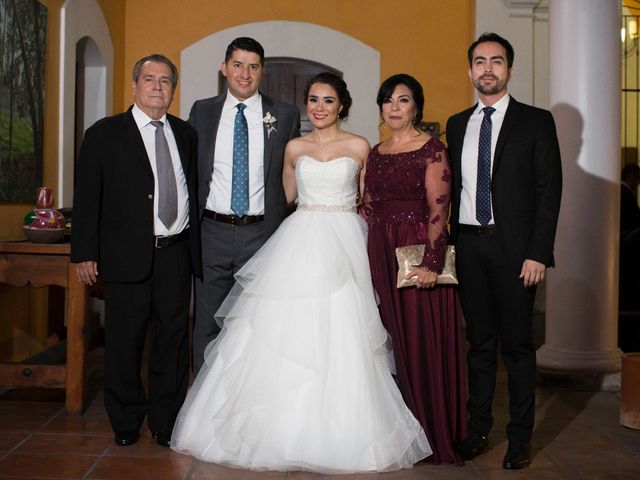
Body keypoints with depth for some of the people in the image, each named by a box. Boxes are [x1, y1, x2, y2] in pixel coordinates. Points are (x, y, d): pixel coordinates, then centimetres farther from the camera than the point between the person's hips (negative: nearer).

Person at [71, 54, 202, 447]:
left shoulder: (186, 134, 12)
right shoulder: (104, 134, 2)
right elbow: (87, 197, -1)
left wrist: (196, 245, 9)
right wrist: (84, 253, -6)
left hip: (177, 254, 3)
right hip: (128, 255, -3)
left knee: (174, 338, 7)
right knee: (125, 341, 5)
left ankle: (167, 422, 20)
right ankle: (126, 422, 22)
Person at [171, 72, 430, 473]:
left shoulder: (359, 147, 4)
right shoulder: (294, 148, 11)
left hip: (343, 245, -2)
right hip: (299, 243, 3)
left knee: (340, 342, -5)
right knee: (283, 336, 0)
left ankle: (340, 432, 7)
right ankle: (283, 425, 13)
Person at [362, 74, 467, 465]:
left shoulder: (431, 149, -7)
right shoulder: (376, 153, 13)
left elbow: (439, 209, -14)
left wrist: (432, 262, -21)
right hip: (381, 253, 6)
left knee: (424, 342, 0)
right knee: (392, 340, 11)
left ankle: (434, 435, 15)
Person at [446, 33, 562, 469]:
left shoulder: (535, 121, 0)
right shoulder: (456, 125, 13)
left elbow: (549, 190, -4)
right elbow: (453, 188, 12)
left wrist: (538, 253, -12)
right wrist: (449, 246, 4)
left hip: (514, 248, -3)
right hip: (468, 246, 4)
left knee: (518, 344, 3)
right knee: (480, 342, 11)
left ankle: (521, 436, 16)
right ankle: (478, 429, 22)